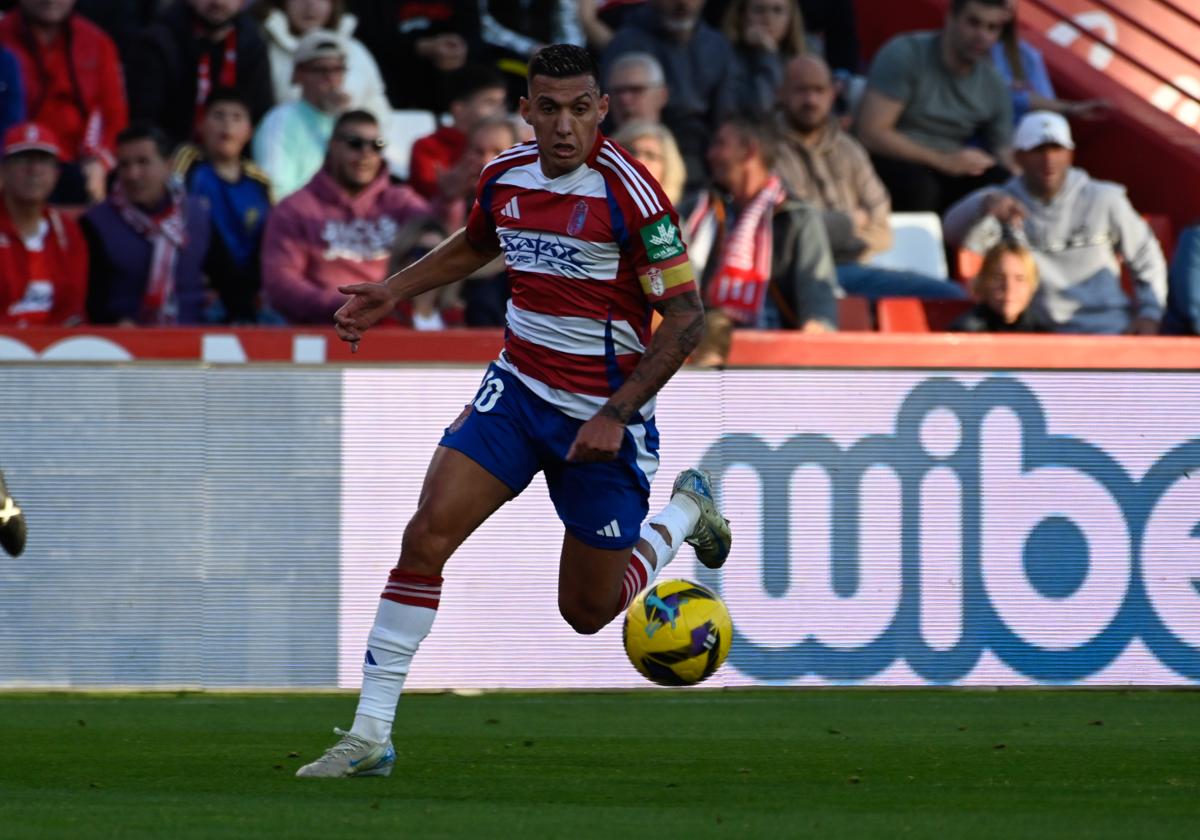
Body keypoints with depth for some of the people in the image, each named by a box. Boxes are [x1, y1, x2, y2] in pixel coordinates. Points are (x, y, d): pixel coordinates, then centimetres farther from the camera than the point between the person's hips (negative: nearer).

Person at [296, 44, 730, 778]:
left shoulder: (627, 192, -19)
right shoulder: (505, 177, -1)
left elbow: (686, 315, -15)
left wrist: (616, 415, -21)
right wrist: (390, 295, 13)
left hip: (603, 417, -4)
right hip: (518, 388, 4)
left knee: (588, 612, 6)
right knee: (429, 532, -16)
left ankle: (687, 512, 36)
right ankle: (371, 733, -12)